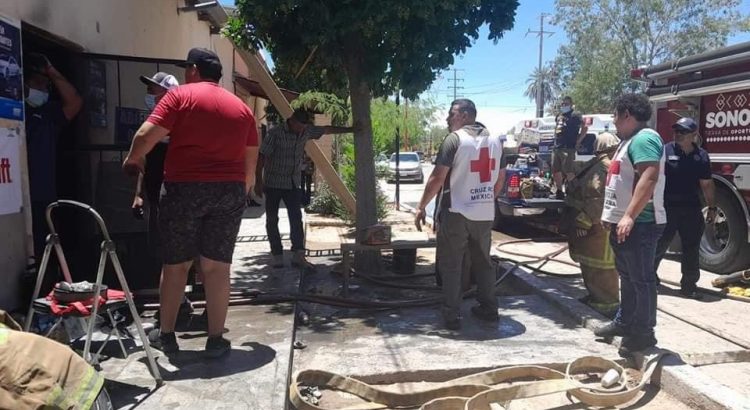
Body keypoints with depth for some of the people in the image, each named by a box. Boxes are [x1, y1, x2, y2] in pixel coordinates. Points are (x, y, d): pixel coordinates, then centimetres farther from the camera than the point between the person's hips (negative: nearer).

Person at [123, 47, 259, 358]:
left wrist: (133, 160, 11)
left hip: (184, 188, -2)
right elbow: (250, 164, 15)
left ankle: (166, 336, 19)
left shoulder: (180, 96, 1)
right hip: (229, 191, 3)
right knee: (217, 266, 5)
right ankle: (216, 340, 9)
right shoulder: (242, 108, 14)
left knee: (175, 264, 10)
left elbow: (146, 136, -8)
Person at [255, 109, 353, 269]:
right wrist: (258, 182, -15)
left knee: (296, 219, -6)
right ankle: (277, 257, 7)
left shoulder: (306, 131, 1)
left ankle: (298, 256, -8)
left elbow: (327, 130, 14)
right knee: (272, 220, 1)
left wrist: (351, 129, 16)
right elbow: (262, 157, -13)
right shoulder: (275, 134, -15)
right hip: (273, 184, -4)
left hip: (293, 184, 4)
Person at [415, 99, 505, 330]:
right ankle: (489, 309, 25)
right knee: (483, 262, 18)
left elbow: (437, 177, -15)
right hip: (485, 214, 6)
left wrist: (422, 206, -9)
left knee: (450, 266, 3)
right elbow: (500, 178, 17)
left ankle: (452, 316, 4)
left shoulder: (455, 139, -10)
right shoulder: (495, 141, 11)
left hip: (456, 213, -6)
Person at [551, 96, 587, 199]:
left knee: (568, 171, -14)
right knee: (556, 171, 10)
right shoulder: (558, 116, 20)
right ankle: (558, 192, 20)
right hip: (556, 148, 8)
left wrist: (577, 141, -11)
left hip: (568, 148, -8)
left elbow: (584, 128, -9)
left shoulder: (575, 116, -3)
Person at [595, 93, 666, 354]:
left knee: (641, 279, -2)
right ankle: (624, 322, 29)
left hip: (638, 225, -11)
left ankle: (643, 333, 5)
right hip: (623, 223, 11)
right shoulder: (630, 140, 18)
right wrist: (614, 216, 23)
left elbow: (649, 178, -27)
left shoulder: (644, 138, -15)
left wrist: (630, 216, -31)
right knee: (627, 277, 18)